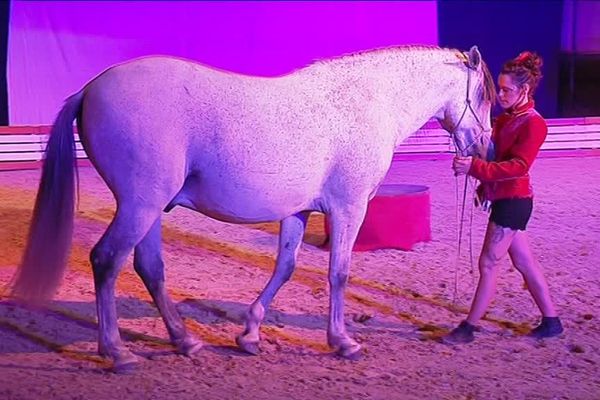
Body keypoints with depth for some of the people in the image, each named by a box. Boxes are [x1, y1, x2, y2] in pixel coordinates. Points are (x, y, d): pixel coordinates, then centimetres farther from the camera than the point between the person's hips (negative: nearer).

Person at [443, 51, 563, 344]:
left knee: (489, 263, -5)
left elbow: (518, 166, -24)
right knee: (524, 263, 13)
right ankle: (551, 321, 21)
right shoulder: (505, 119, 13)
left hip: (514, 201, -9)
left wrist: (474, 168, -30)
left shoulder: (533, 124, -15)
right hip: (503, 199, 9)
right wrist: (484, 187, 9)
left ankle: (468, 328, 2)